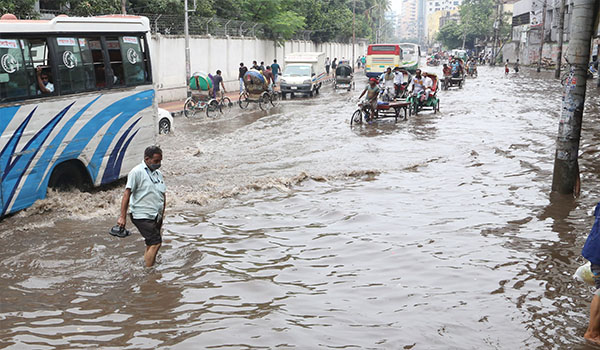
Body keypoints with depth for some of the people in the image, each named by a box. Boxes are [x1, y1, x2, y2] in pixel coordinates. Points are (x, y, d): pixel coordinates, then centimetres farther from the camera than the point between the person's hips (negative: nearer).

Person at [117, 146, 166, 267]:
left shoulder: (158, 174, 15)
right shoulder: (137, 172, -9)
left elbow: (163, 195, 22)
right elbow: (127, 194, -12)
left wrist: (162, 215, 18)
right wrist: (123, 217, -15)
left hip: (156, 217, 8)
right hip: (142, 216, -8)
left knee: (151, 246, 13)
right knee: (156, 243, -16)